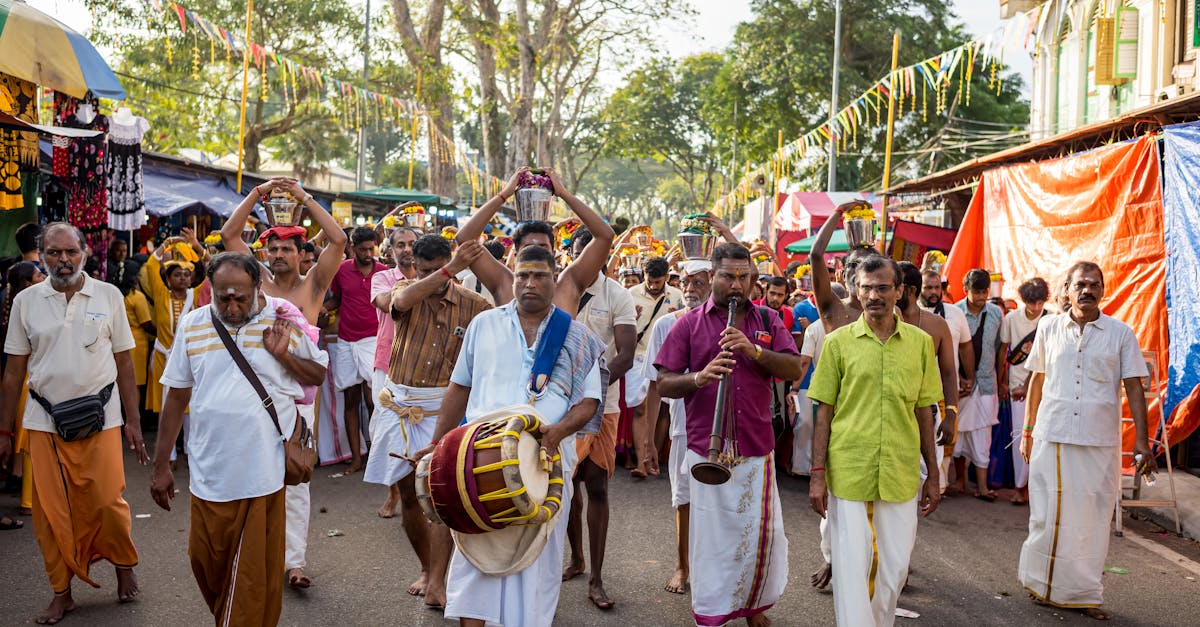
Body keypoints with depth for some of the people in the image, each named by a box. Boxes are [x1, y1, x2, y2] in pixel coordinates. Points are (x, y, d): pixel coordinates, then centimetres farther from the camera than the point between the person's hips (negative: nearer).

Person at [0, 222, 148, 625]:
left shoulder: (108, 296, 0)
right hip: (44, 422, 2)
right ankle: (61, 593, 21)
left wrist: (133, 421, 1)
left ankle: (124, 566, 23)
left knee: (108, 504, -5)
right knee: (51, 512, 5)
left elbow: (124, 362, 4)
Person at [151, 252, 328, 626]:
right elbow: (176, 398, 9)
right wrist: (161, 466, 10)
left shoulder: (284, 320, -3)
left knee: (257, 571, 3)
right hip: (210, 473, 3)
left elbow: (319, 374, 7)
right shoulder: (192, 326, 3)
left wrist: (284, 355, -12)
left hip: (264, 473, -3)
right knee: (206, 562, 13)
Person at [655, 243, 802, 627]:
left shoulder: (769, 321, 9)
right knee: (711, 536, 4)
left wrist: (755, 350, -19)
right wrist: (698, 378, -22)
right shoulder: (690, 324, 3)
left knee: (761, 532, 7)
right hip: (705, 451, -2)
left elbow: (794, 369, -3)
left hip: (756, 448, 2)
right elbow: (663, 384, -2)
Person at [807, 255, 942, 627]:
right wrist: (818, 473, -4)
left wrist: (933, 475, 10)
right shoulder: (838, 342, -1)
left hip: (901, 475, 2)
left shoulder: (921, 342, 5)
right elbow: (824, 413, 1)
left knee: (894, 568, 11)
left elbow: (924, 413, 10)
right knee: (852, 568, 2)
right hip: (848, 473, -2)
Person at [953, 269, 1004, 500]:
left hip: (985, 381, 2)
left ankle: (982, 486, 3)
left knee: (982, 433, 1)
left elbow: (999, 349, 10)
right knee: (959, 431, 6)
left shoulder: (996, 314, 3)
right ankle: (960, 479, 22)